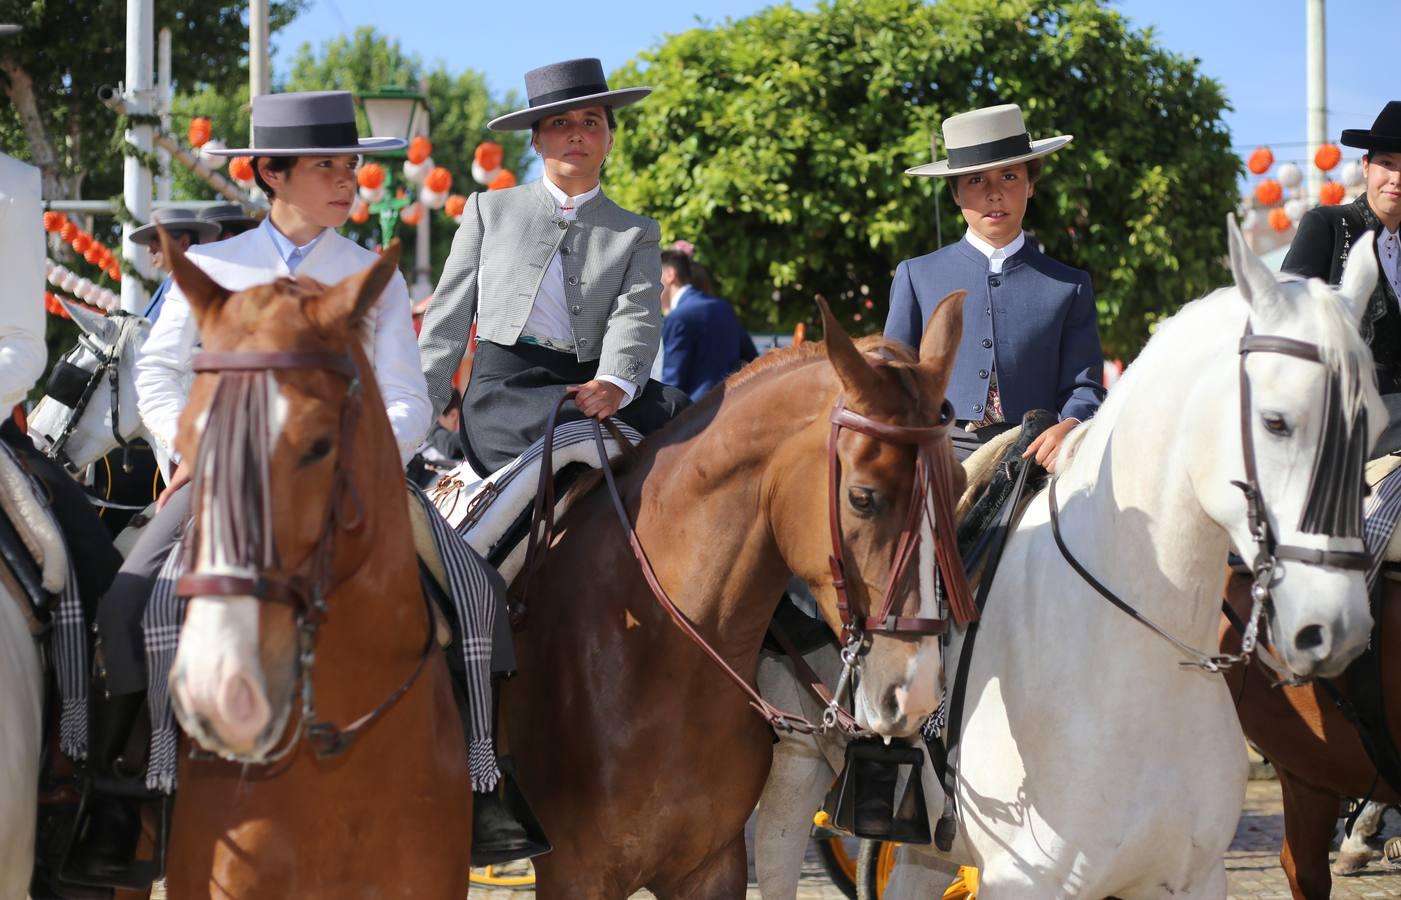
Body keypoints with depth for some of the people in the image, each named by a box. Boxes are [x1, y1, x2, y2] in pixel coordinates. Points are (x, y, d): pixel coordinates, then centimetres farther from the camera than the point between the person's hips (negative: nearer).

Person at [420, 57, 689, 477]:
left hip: (591, 388, 2)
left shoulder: (636, 234, 18)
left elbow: (636, 316, -2)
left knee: (675, 407, -27)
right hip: (502, 390, -2)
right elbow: (449, 317, 16)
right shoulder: (489, 210, 19)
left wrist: (615, 383, -24)